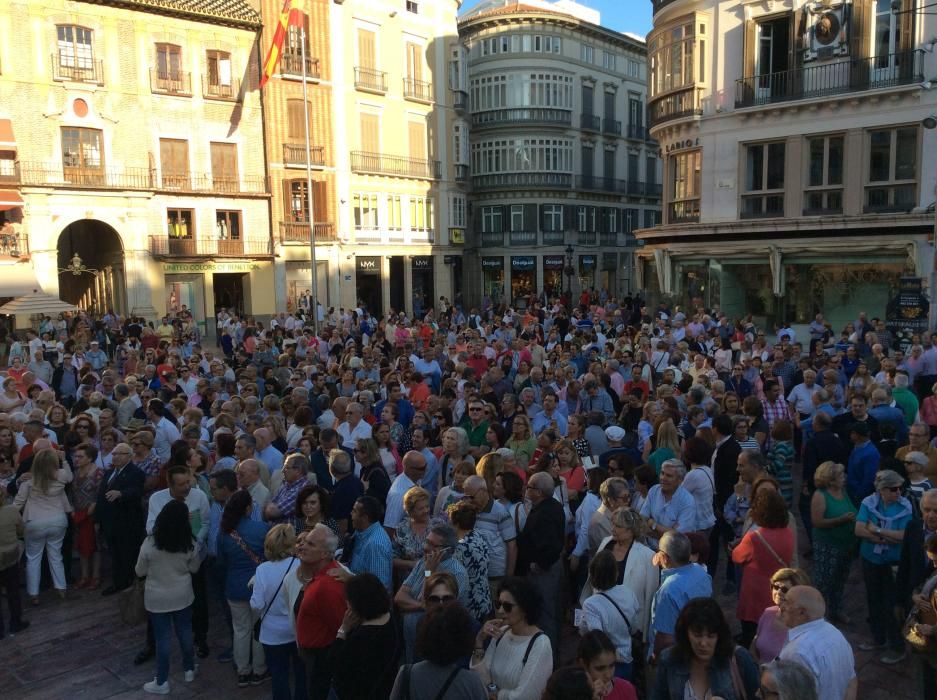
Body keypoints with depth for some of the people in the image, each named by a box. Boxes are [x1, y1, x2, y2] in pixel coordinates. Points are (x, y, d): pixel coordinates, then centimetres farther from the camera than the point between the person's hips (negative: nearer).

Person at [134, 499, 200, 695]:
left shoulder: (149, 544, -21)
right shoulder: (189, 543, -14)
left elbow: (140, 572, -8)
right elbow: (194, 568, 1)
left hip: (157, 599, -2)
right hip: (183, 596, 2)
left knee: (163, 638, 9)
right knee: (185, 632, 20)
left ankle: (161, 683, 21)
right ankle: (189, 670, 36)